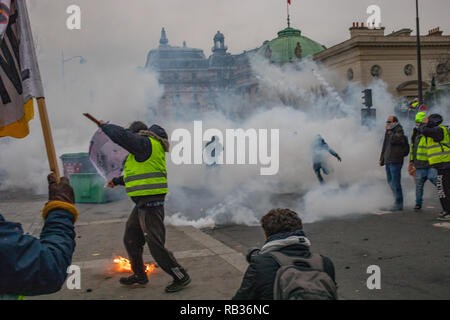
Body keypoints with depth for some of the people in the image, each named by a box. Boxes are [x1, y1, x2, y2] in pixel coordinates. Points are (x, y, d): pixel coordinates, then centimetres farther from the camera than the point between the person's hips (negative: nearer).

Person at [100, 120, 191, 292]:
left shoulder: (145, 143, -11)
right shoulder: (147, 148, 21)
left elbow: (121, 135, -20)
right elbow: (138, 173, 32)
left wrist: (104, 126, 0)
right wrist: (117, 181, 41)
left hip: (150, 203, -11)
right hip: (143, 204, 11)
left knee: (155, 244, -8)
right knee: (131, 239, 19)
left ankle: (181, 277, 3)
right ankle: (139, 275, 33)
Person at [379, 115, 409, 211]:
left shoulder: (399, 131, -8)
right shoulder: (389, 132, 17)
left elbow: (393, 140, -26)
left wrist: (389, 130, -14)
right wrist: (382, 159, 23)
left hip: (395, 161, -9)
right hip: (388, 161, 9)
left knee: (395, 183, -8)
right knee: (390, 182, 14)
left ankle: (399, 204, -2)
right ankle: (398, 200, 24)